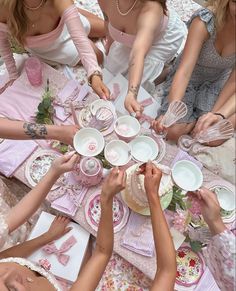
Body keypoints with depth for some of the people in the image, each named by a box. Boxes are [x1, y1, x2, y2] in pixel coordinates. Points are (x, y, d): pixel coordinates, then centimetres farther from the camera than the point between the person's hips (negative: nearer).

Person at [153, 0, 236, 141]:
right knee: (172, 131, -21)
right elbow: (184, 71, -38)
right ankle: (197, 118, 10)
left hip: (218, 80, 3)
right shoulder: (204, 21, -29)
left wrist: (214, 113, -19)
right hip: (189, 78, -2)